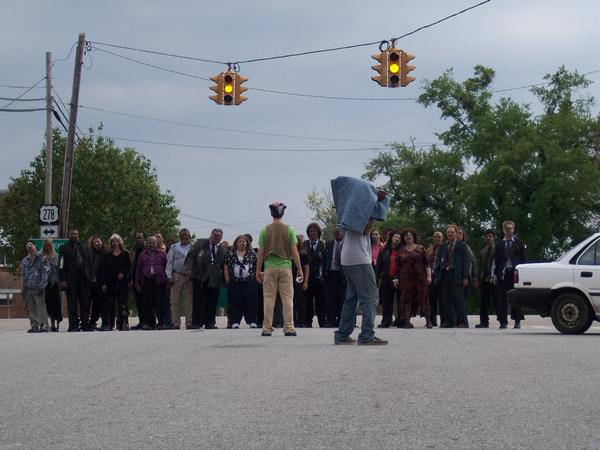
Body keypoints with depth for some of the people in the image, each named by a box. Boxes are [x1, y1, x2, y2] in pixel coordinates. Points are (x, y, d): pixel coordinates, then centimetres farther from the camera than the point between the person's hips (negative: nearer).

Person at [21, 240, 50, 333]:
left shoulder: (42, 258, 2)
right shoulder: (24, 261, 17)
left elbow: (45, 273, -4)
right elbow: (23, 275, 20)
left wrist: (41, 287, -11)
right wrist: (23, 289, 13)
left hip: (38, 287, -5)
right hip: (28, 288, 5)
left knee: (40, 306, -12)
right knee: (31, 308, 4)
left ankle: (44, 325, -12)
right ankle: (34, 325, 9)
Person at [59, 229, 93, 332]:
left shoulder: (85, 248, 17)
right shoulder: (64, 248, 6)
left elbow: (90, 263, 16)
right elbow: (61, 265, -1)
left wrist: (91, 276, 4)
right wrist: (63, 280, -10)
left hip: (84, 280, 3)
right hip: (71, 280, -3)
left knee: (85, 303, 2)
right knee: (72, 304, -2)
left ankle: (85, 325, 6)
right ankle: (73, 325, 0)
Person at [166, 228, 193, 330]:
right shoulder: (174, 247, 12)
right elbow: (169, 262, 8)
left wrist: (192, 272, -7)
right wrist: (169, 276, 0)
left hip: (190, 277, 0)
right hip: (177, 276, 0)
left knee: (189, 300, 1)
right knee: (176, 300, -2)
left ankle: (189, 323, 4)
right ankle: (176, 323, 1)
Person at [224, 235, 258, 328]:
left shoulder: (252, 254, 9)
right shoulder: (230, 254, 10)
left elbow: (257, 266, 9)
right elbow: (226, 268, 9)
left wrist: (256, 277, 0)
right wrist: (227, 280, 2)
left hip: (249, 282, 0)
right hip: (235, 282, 0)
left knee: (250, 303, -2)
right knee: (235, 303, -2)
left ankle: (252, 322, 2)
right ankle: (235, 322, 0)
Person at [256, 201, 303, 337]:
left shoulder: (265, 230, 1)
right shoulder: (289, 229, -1)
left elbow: (261, 253, 1)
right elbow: (294, 252, -2)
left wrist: (258, 271, 8)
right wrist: (300, 269, 5)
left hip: (270, 267, 1)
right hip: (285, 266, 0)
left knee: (269, 299, 3)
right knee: (287, 299, 2)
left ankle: (267, 329, 3)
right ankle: (289, 328, -2)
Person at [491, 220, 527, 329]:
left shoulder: (519, 243, 8)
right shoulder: (499, 244, 12)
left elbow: (524, 259, 8)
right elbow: (495, 260, 11)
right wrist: (493, 275, 1)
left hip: (516, 273, -1)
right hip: (503, 273, 1)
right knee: (502, 298, -2)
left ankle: (517, 321, 1)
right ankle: (503, 322, 2)